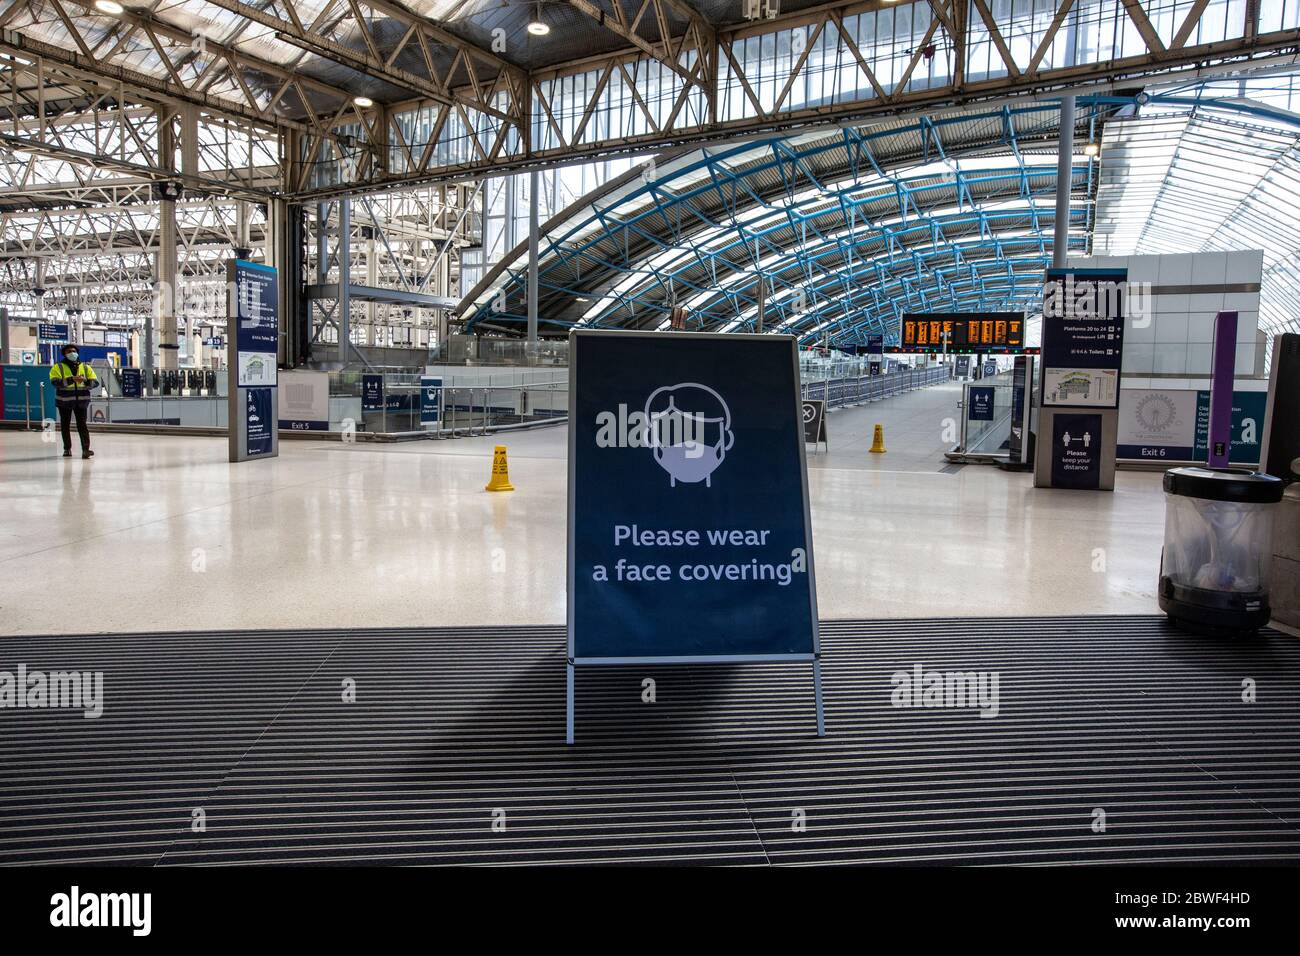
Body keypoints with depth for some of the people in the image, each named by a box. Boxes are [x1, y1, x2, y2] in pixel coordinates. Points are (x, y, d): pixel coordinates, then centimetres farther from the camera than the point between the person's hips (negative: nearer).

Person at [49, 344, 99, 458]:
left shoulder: (86, 368, 7)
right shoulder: (58, 367, -1)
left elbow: (95, 382, -1)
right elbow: (55, 382, -17)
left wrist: (86, 381, -22)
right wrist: (71, 379, -28)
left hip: (81, 401, 0)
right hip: (64, 401, 0)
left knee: (82, 425, -5)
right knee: (65, 425, 9)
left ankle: (86, 449, -10)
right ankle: (67, 449, 21)